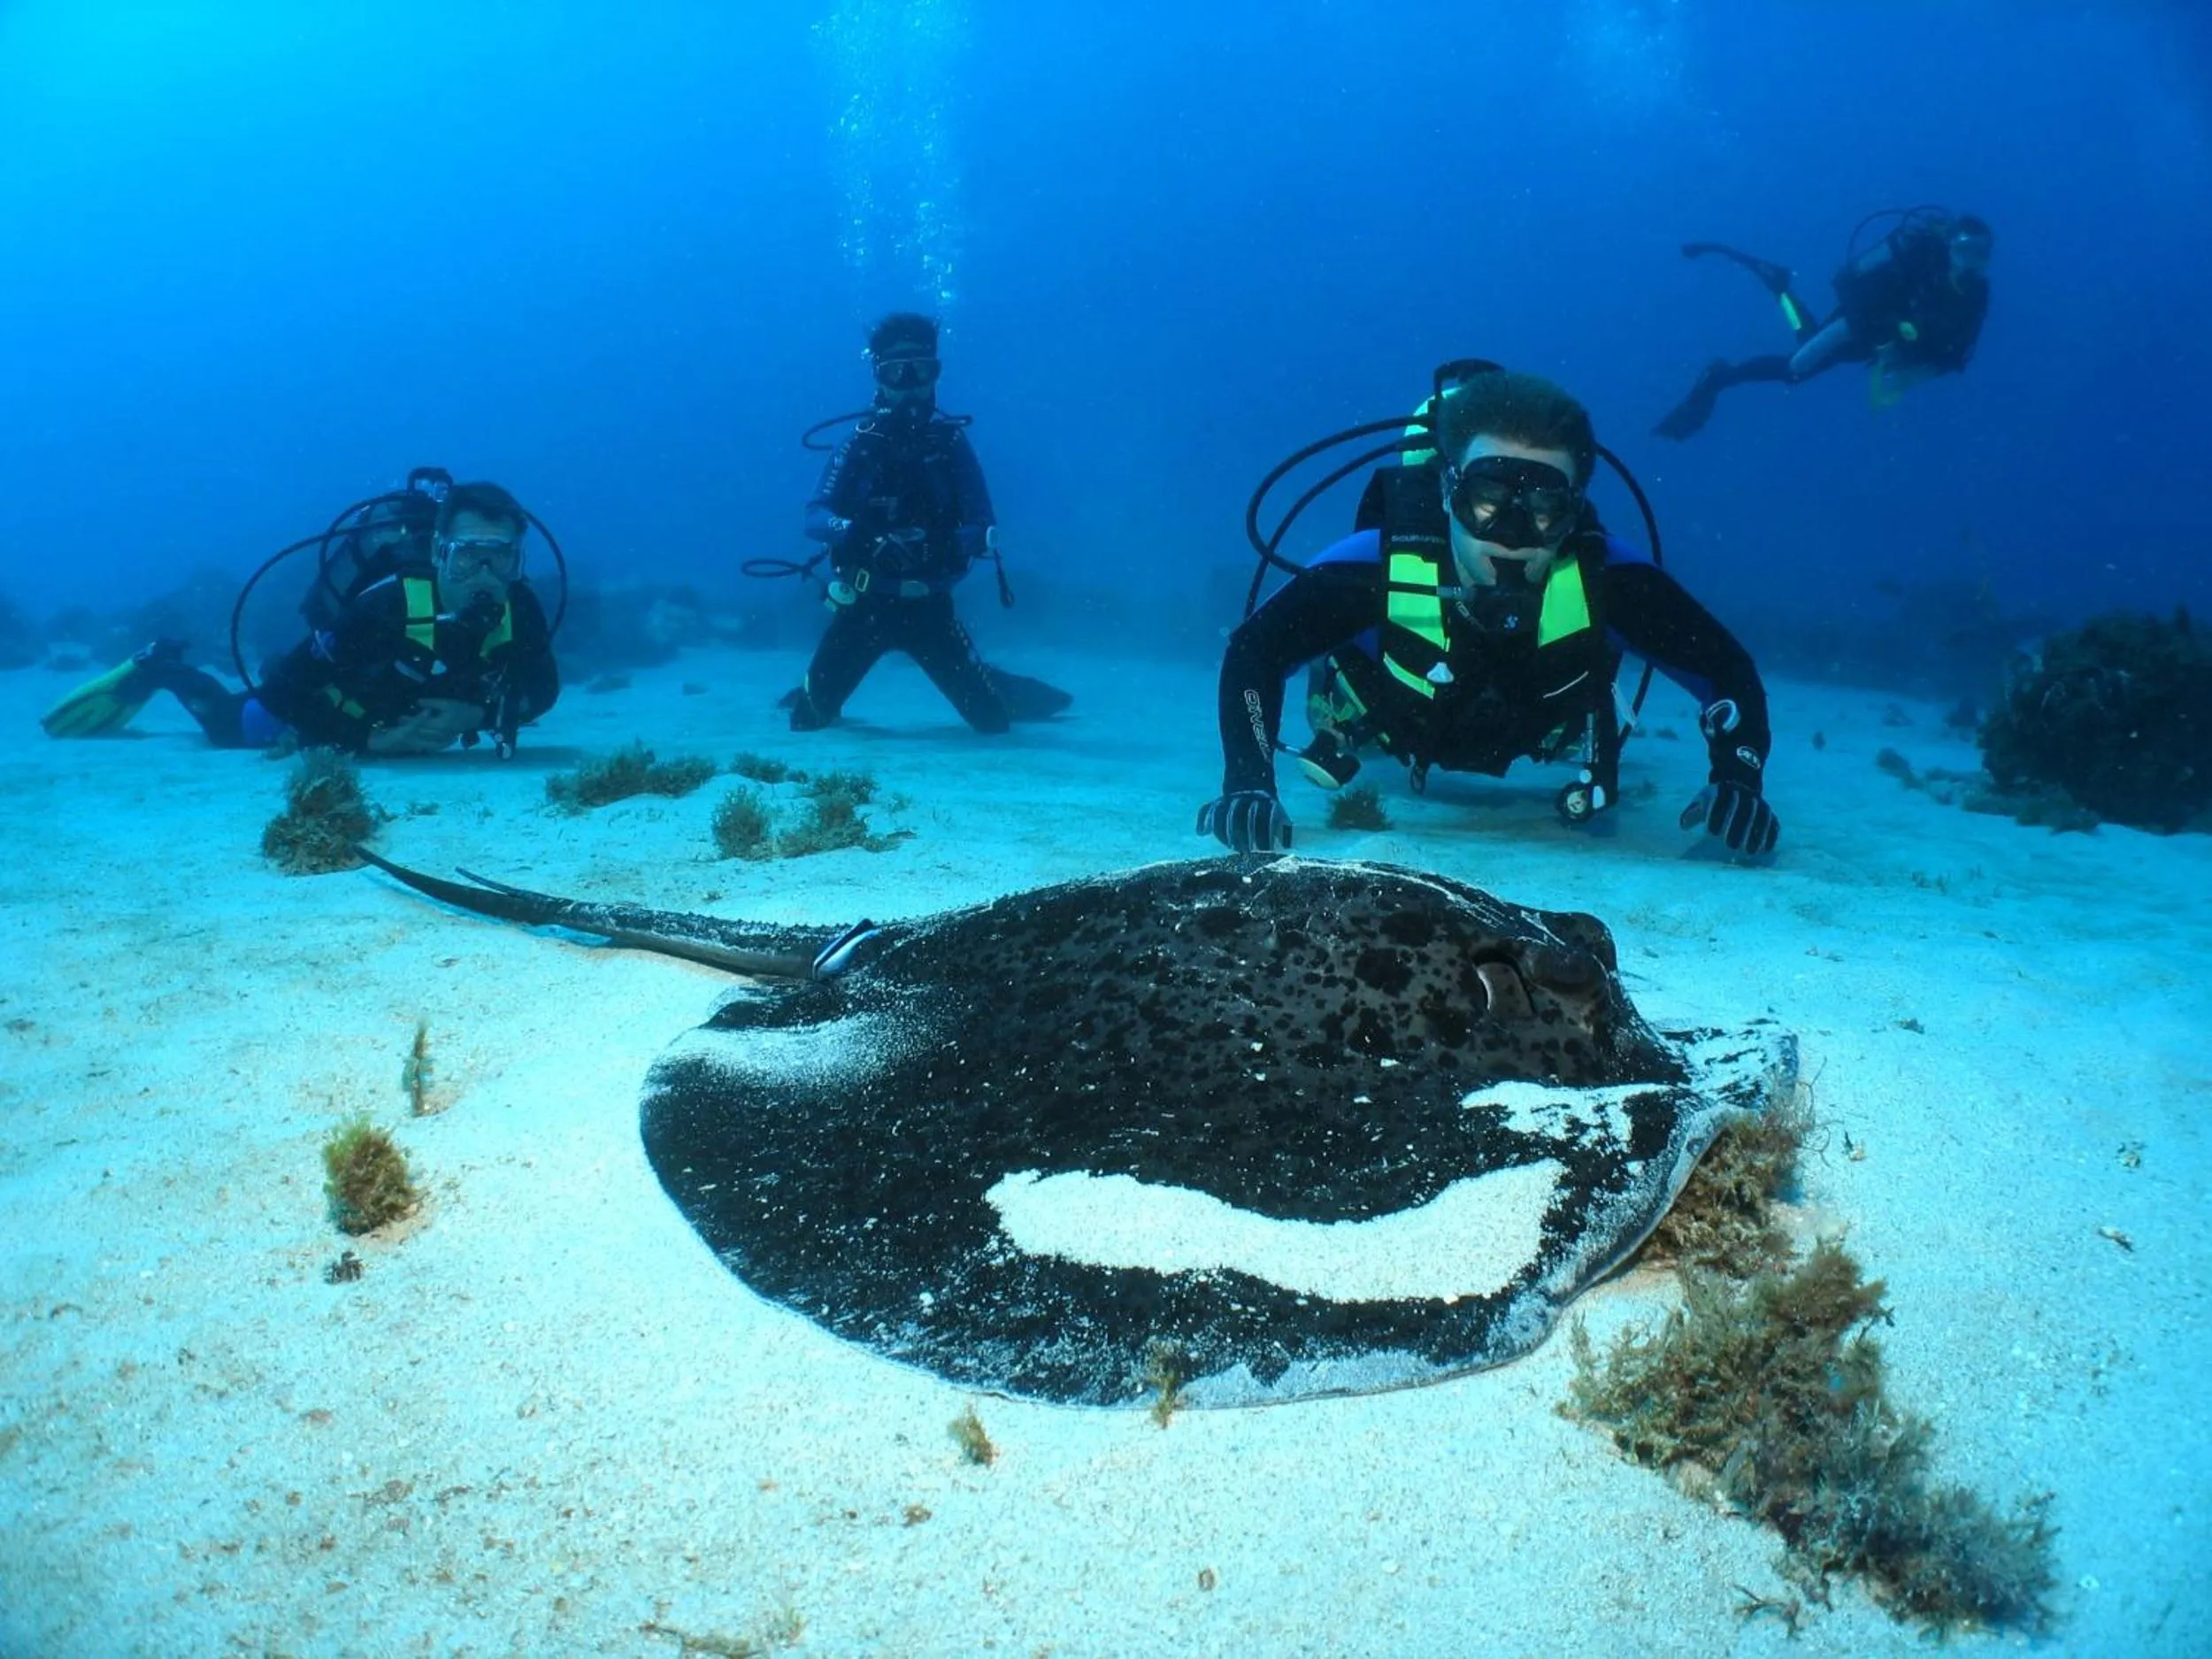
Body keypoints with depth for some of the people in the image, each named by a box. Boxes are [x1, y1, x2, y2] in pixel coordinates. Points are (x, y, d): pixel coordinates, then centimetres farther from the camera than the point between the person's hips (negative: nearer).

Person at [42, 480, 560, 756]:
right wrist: (370, 741, -42)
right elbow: (282, 688, -38)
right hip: (329, 708, -4)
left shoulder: (520, 610, -33)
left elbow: (542, 690, -18)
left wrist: (477, 713, -34)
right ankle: (160, 669, 47)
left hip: (402, 724, 5)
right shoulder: (385, 604, -43)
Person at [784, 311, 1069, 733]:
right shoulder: (859, 442, -4)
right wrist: (857, 534, -34)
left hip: (929, 607, 0)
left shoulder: (951, 441, -5)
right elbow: (815, 517, -13)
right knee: (807, 720, 0)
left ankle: (1003, 692, 35)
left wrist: (943, 543, -32)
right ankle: (815, 695, 38)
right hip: (863, 604, 0)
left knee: (992, 719, -3)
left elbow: (986, 531, -10)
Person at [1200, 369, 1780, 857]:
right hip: (1394, 723, -2)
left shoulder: (1605, 577, -42)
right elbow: (1255, 650, -35)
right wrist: (1248, 781, -48)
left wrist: (1737, 780, -45)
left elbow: (1724, 666, -29)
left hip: (1540, 733, 2)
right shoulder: (1380, 565, -45)